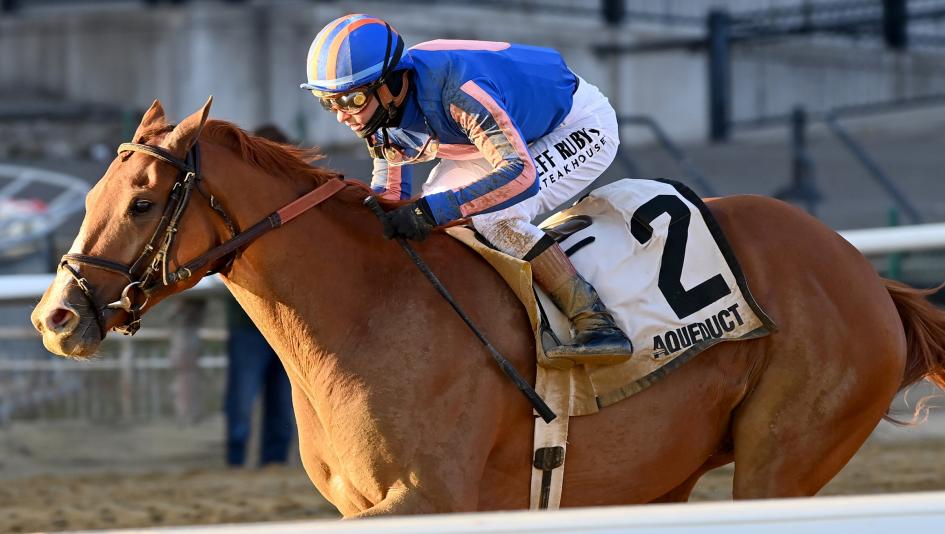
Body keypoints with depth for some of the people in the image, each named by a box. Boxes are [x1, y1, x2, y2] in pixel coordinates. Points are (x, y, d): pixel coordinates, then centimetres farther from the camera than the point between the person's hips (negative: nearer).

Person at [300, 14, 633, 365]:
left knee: (495, 216, -27)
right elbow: (388, 196, 1)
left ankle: (594, 322, -25)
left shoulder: (458, 92, -40)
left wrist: (431, 210, -52)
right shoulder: (379, 112, -14)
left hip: (582, 125, -9)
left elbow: (520, 174, -48)